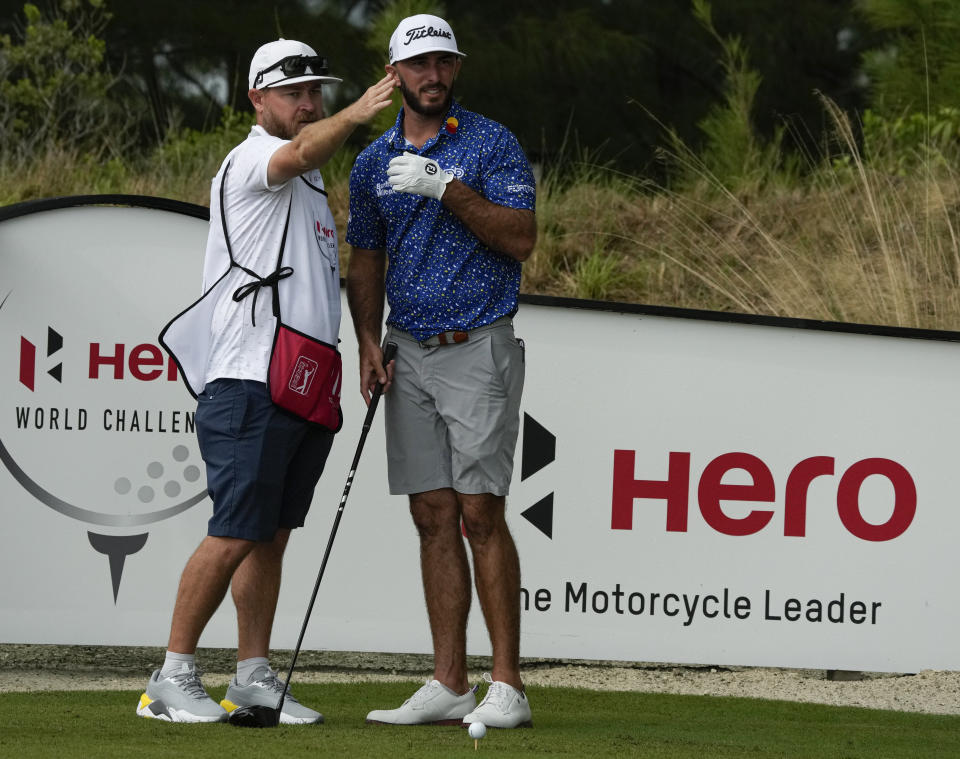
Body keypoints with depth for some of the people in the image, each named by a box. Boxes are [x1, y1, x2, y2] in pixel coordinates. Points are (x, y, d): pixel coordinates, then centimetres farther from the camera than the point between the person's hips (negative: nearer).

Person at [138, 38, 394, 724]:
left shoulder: (310, 183, 24)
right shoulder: (249, 160, -5)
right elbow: (301, 152, -29)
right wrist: (360, 112, -46)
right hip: (250, 382, -9)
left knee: (273, 534, 9)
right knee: (235, 535, -11)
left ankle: (254, 678, 12)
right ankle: (173, 679, -6)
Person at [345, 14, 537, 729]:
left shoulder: (492, 144, -3)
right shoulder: (374, 161, 12)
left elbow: (521, 239, -13)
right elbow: (366, 260, 18)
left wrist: (445, 188, -20)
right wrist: (369, 342, 4)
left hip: (478, 348, -5)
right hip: (410, 354, 5)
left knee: (480, 512, -10)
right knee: (434, 517, 3)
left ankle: (507, 685, -8)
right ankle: (449, 685, 4)